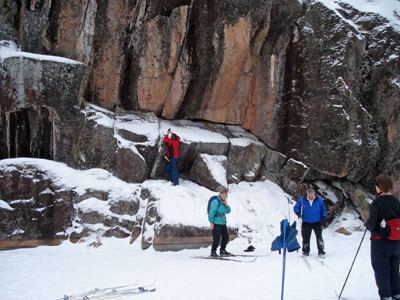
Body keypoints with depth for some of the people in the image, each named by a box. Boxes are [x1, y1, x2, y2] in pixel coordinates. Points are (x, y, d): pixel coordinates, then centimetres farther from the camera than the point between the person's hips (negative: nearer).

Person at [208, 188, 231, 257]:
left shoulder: (223, 201, 11)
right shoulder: (216, 201, -15)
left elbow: (228, 211, 15)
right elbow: (211, 212, -16)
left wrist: (226, 205, -4)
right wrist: (211, 222, -17)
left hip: (223, 222, 9)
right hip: (216, 223, -9)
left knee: (226, 237, 13)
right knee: (217, 239, -10)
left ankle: (222, 251, 29)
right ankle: (213, 252, 5)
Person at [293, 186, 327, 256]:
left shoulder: (319, 201, -1)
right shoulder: (302, 200, -3)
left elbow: (323, 210, 11)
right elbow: (296, 207, 7)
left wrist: (323, 217, 1)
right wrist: (298, 213, -11)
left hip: (317, 222, 0)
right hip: (306, 222, 1)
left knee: (319, 237, -9)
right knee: (306, 237, 4)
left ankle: (321, 251, 1)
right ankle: (305, 251, 19)